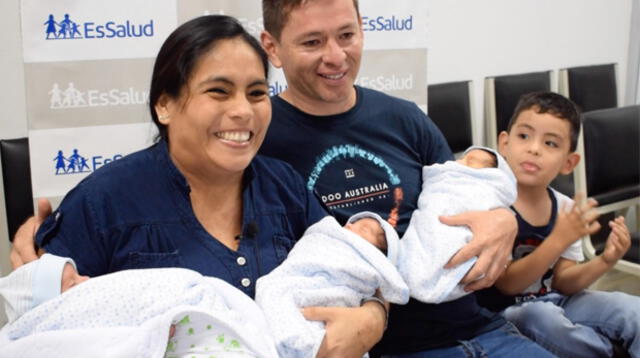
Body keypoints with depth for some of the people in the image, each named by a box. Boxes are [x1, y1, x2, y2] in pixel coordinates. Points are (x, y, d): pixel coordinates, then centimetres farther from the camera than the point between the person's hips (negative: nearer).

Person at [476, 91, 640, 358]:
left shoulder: (567, 209, -2)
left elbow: (561, 282, 3)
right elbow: (508, 284, -22)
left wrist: (604, 261, -15)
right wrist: (559, 240, -32)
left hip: (555, 302, 5)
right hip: (504, 313, -5)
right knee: (543, 316, -34)